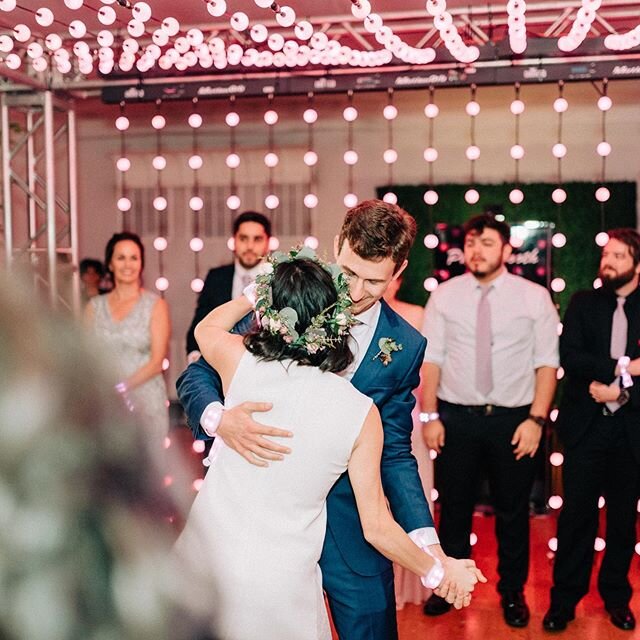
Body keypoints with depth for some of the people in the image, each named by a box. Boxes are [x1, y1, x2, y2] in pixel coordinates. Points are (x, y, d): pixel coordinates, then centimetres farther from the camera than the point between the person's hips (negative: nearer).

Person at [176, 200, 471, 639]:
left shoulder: (405, 347, -3)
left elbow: (394, 454, 2)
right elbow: (197, 376, -5)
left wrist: (426, 542, -11)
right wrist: (220, 419, -28)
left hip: (349, 529, 1)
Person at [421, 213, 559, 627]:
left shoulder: (534, 297, -2)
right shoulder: (445, 295, 1)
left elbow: (546, 362, -4)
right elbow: (431, 358, 0)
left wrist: (536, 419, -11)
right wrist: (430, 416, -4)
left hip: (514, 419, -1)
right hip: (457, 417, 1)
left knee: (513, 512, 12)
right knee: (454, 507, 12)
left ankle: (512, 592, 32)